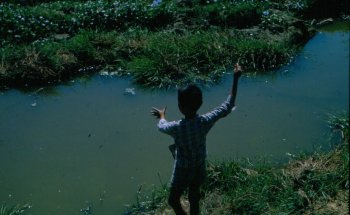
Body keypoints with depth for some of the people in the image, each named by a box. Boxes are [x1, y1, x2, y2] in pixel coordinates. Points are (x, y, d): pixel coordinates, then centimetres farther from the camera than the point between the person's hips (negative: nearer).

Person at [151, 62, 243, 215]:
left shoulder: (177, 128, -33)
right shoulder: (206, 122, -24)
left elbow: (161, 126, -8)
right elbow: (228, 106, -10)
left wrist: (161, 116, 16)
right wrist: (235, 78, -9)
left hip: (183, 171, -5)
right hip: (199, 168, 5)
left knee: (173, 200, 19)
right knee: (194, 199, 24)